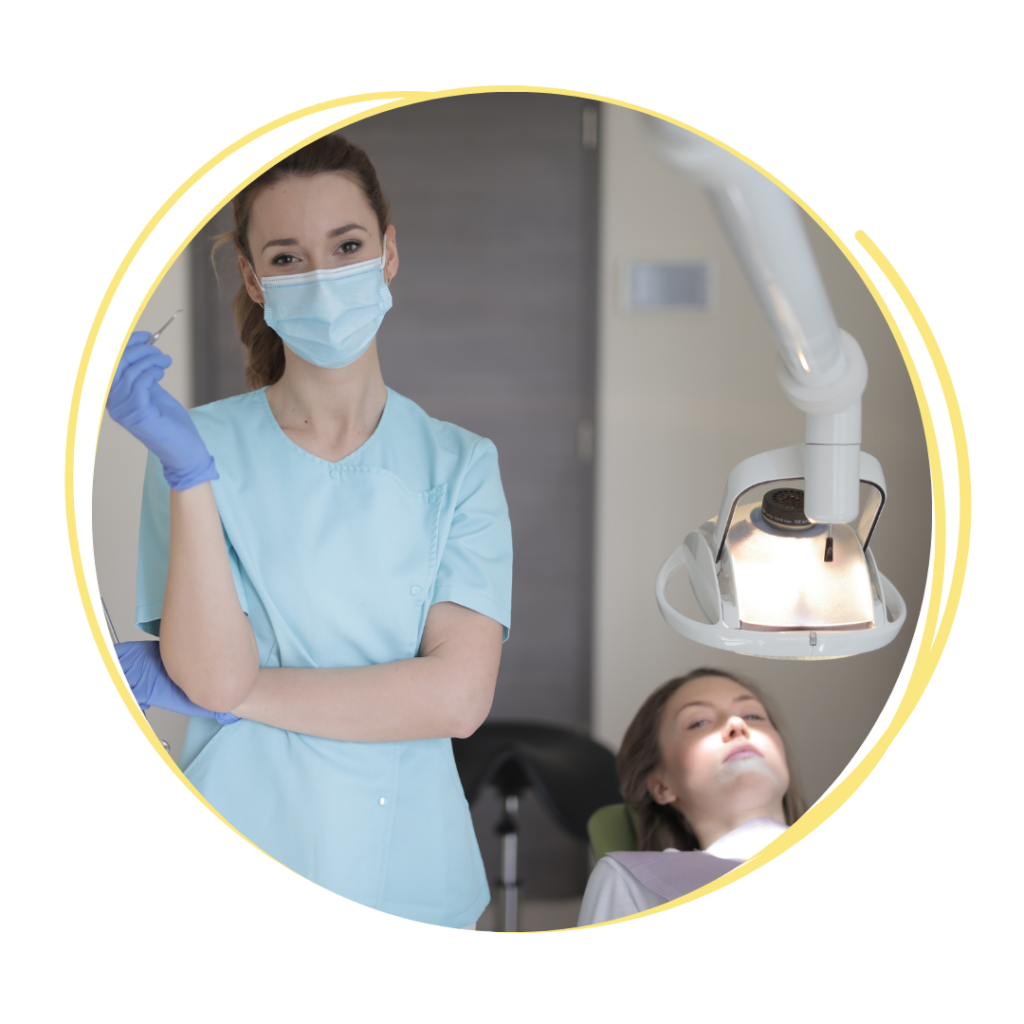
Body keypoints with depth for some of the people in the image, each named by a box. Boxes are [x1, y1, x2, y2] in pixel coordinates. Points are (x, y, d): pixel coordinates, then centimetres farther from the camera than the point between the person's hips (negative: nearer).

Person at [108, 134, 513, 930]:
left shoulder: (459, 465, -3)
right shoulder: (200, 445, -6)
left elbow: (457, 695, -13)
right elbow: (213, 674, -16)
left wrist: (237, 694, -15)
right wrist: (188, 470, -24)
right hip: (241, 850, -1)